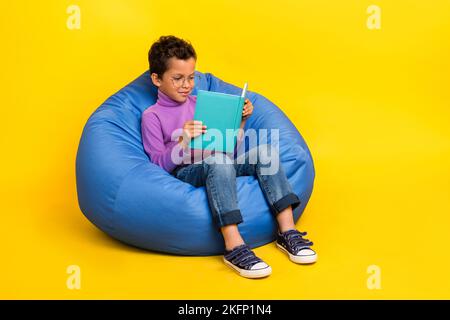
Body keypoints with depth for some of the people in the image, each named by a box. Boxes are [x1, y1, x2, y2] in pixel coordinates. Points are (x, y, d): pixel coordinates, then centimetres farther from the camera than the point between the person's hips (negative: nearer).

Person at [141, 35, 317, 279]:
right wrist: (183, 140, -22)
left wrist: (240, 121, 3)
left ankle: (287, 231, -21)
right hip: (184, 174, -5)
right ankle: (234, 247, -42)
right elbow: (159, 165, -6)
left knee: (265, 151, -17)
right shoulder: (152, 117, 4)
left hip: (219, 167, 6)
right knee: (219, 161, -37)